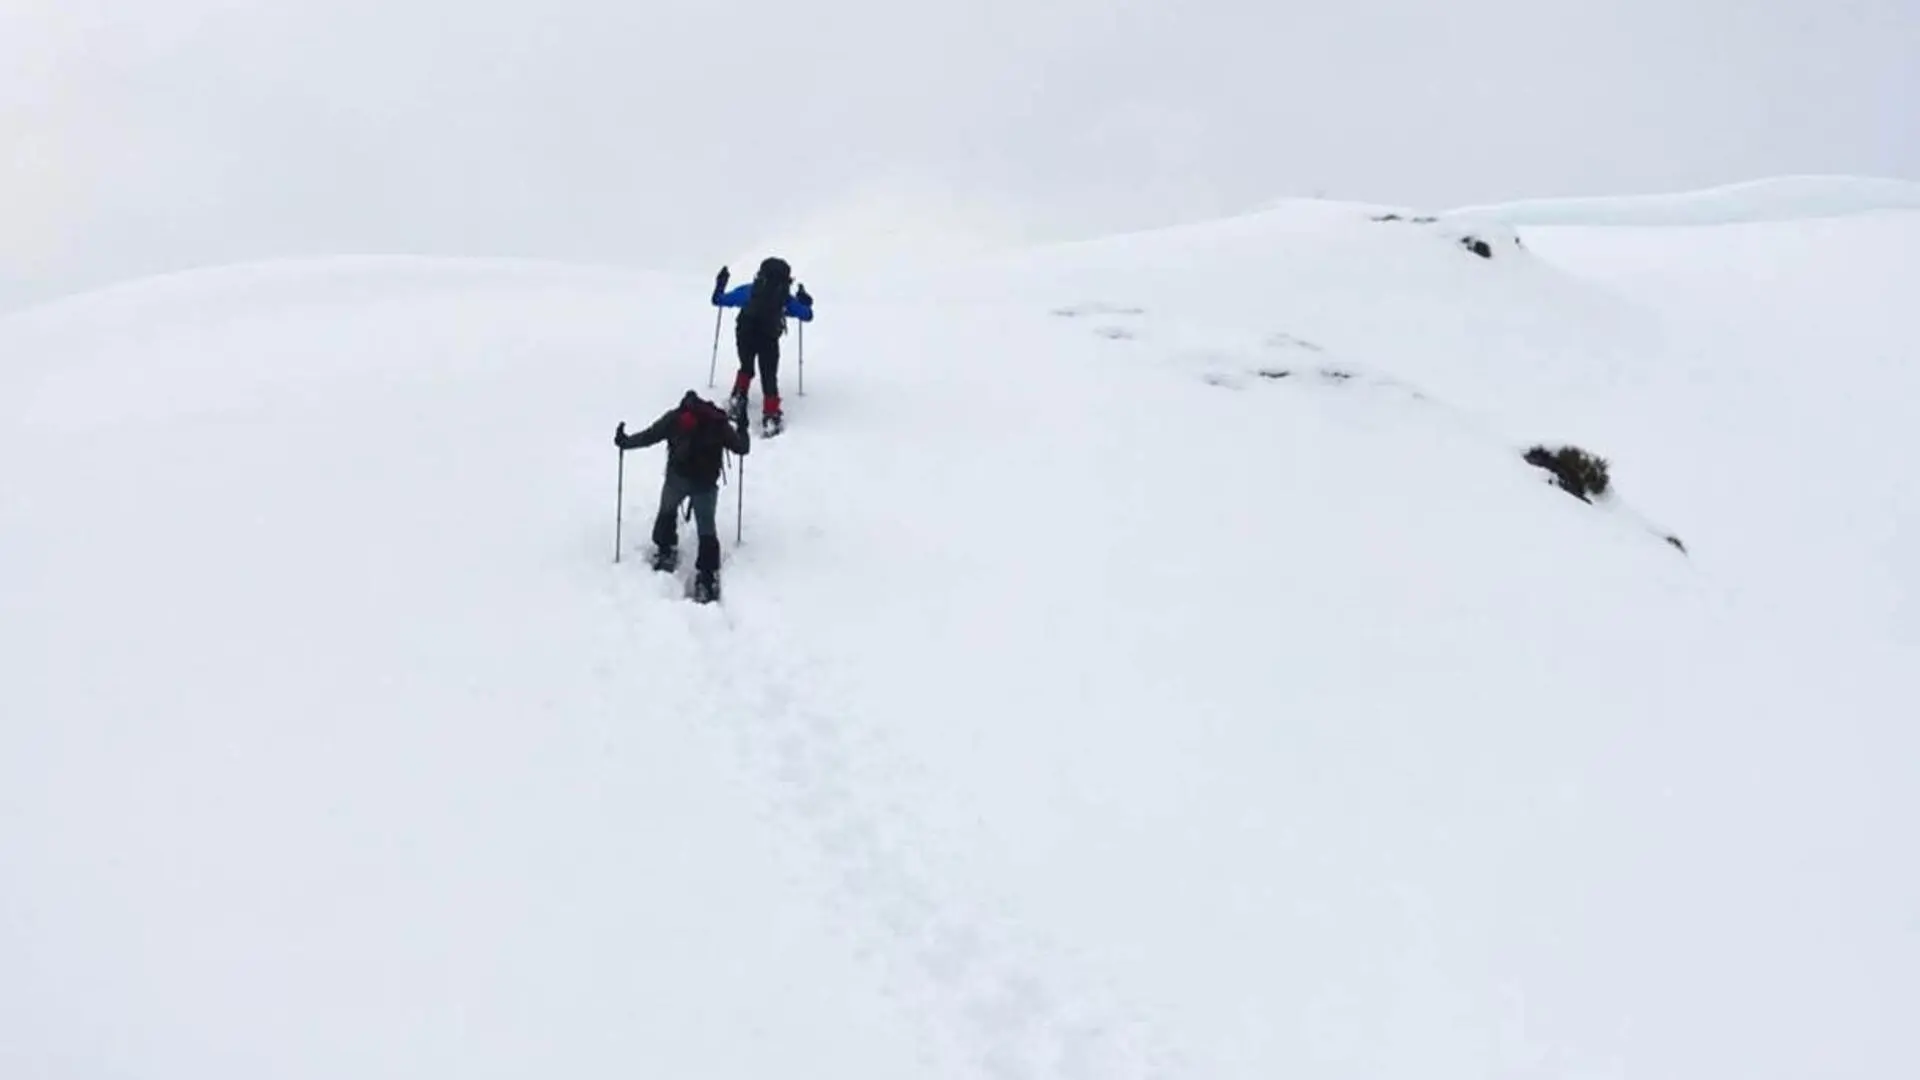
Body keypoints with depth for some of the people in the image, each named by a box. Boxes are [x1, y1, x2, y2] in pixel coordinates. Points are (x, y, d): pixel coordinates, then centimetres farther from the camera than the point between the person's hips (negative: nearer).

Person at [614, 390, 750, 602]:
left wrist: (624, 441, 11)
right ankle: (707, 579, 1)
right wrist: (741, 427, 28)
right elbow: (741, 448, 10)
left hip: (677, 478, -1)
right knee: (707, 530, 9)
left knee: (666, 513, 29)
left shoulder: (674, 417, 3)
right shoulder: (719, 421, 6)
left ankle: (665, 554, 30)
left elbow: (648, 437, -2)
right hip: (707, 483, 1)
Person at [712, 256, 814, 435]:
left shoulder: (748, 290, 2)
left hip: (745, 337, 2)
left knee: (746, 369, 29)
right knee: (769, 377, 7)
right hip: (769, 341, -1)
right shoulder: (786, 298, 1)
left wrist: (720, 284, 27)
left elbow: (718, 300, 9)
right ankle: (770, 417, 0)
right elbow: (807, 316, 9)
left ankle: (739, 398, 17)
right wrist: (804, 300, 28)